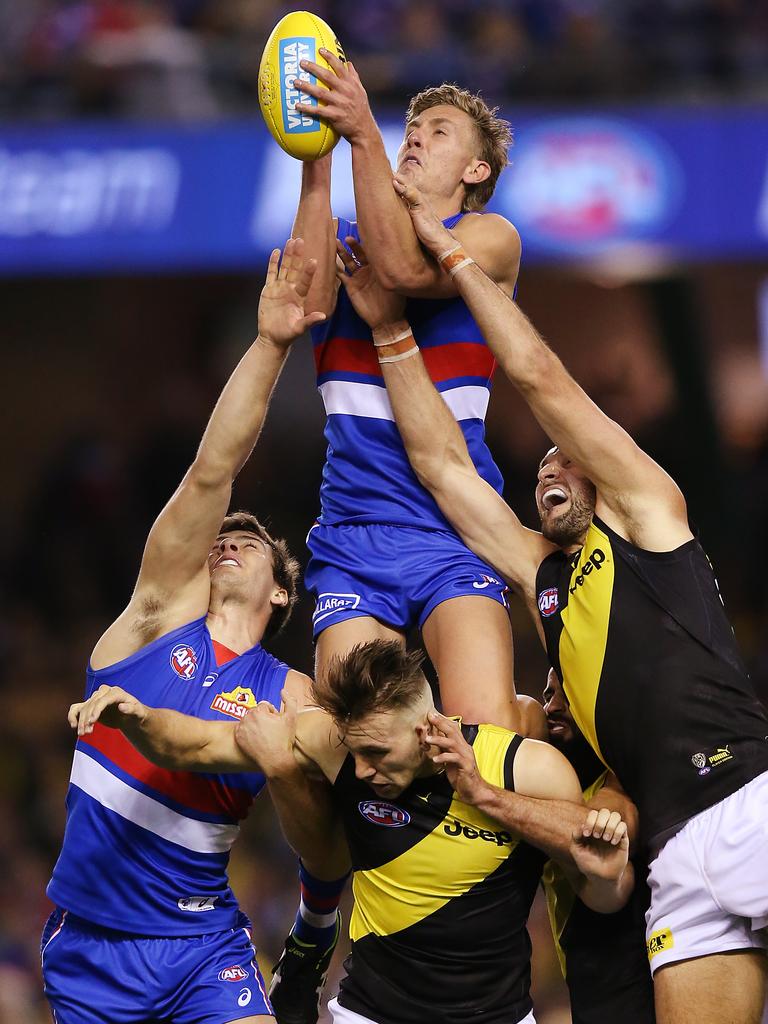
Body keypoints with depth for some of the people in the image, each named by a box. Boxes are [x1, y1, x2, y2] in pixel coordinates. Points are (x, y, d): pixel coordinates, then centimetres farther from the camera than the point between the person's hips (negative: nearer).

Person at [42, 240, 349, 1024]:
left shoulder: (291, 697, 3)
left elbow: (325, 856, 0)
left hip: (199, 943, 0)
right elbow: (212, 471, -7)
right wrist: (268, 345, -15)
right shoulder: (165, 607, 3)